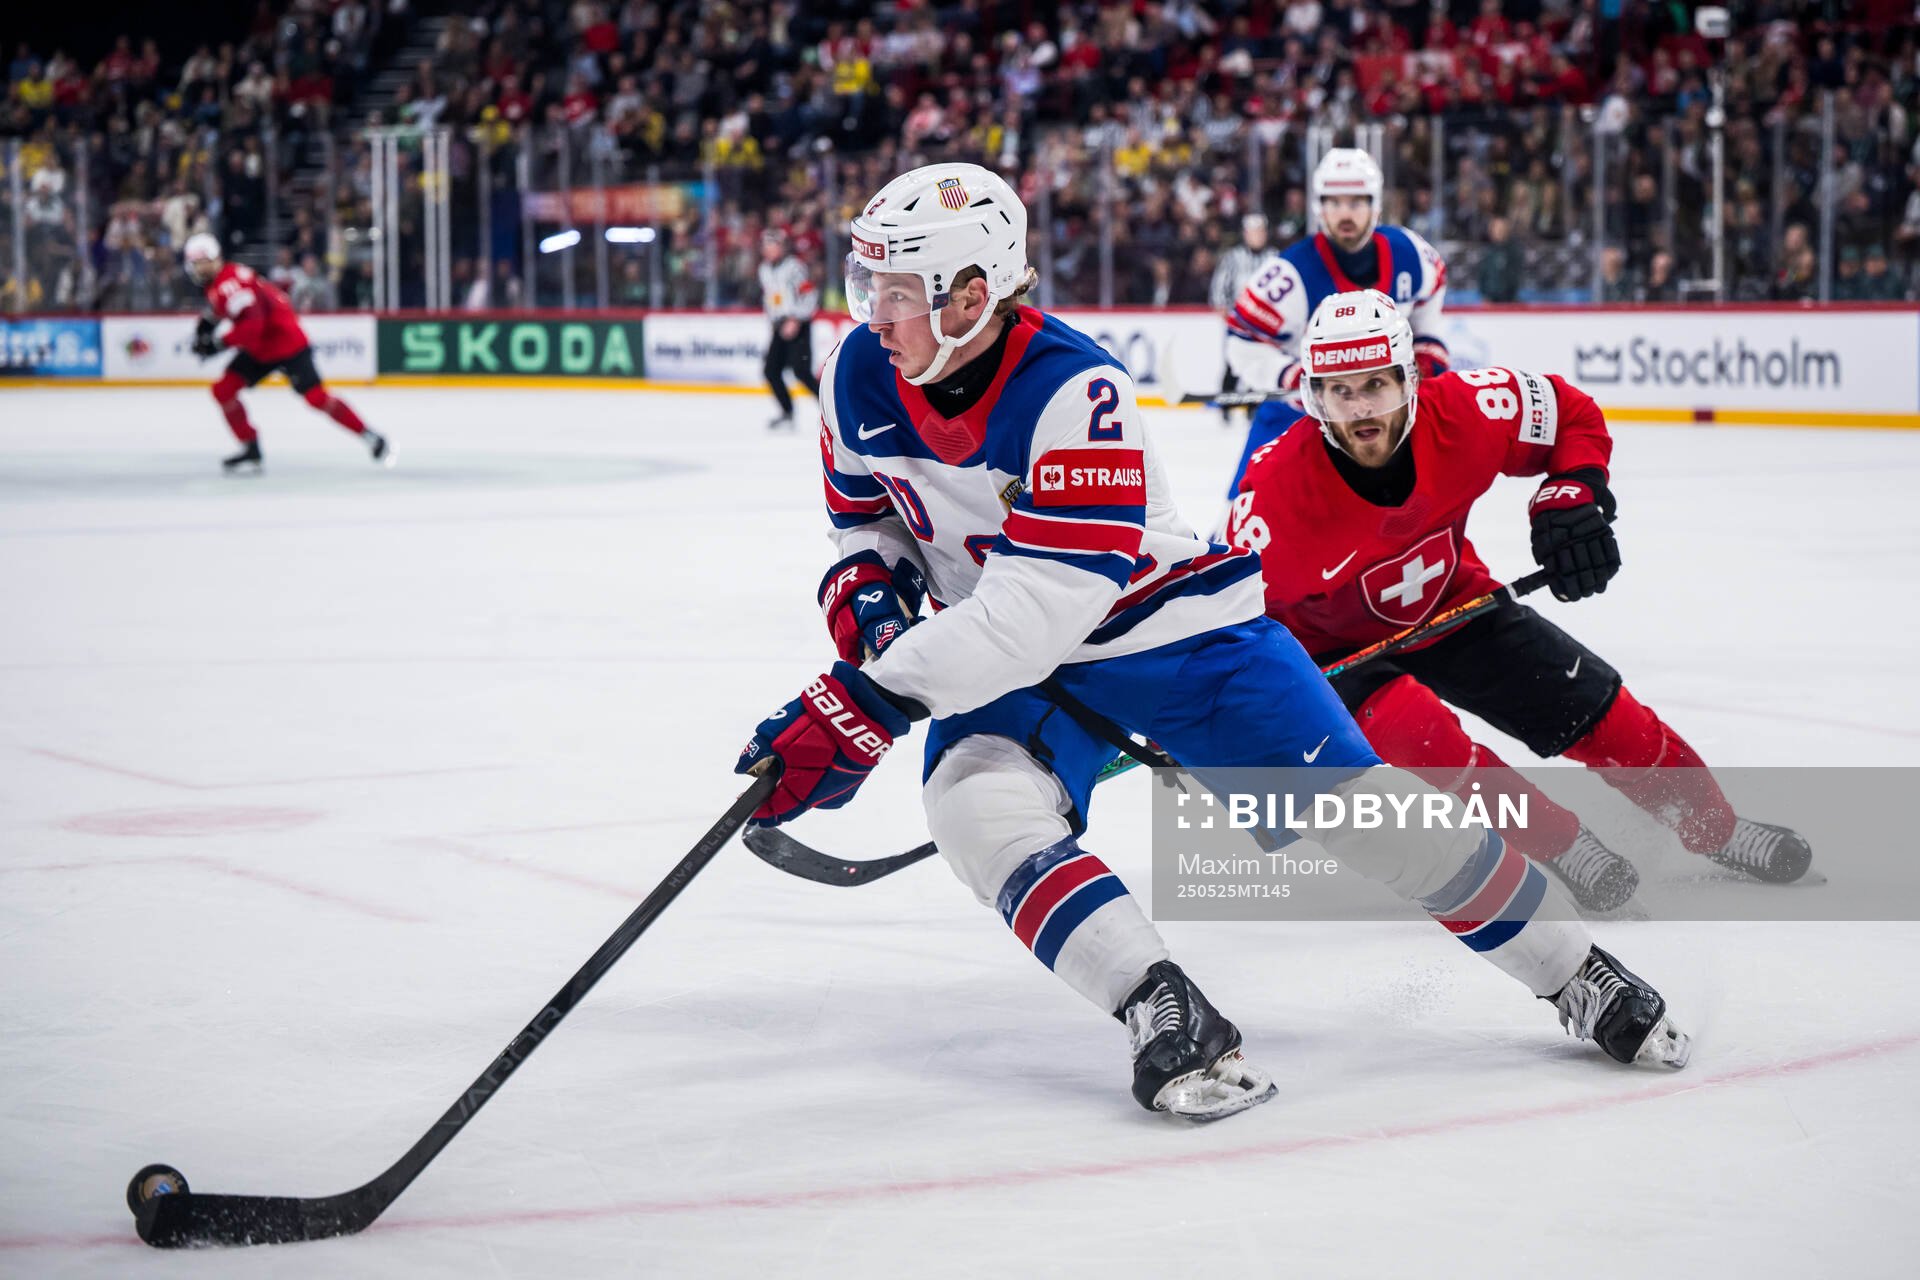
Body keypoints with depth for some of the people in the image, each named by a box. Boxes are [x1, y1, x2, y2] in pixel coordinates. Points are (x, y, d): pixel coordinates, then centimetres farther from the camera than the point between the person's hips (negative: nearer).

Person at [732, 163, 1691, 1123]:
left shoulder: (1074, 394, -31)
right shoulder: (861, 376, -10)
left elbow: (1036, 609, -36)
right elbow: (866, 513, 9)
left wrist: (866, 703, -40)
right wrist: (865, 586, -15)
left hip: (1168, 622, -5)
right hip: (1008, 653, 5)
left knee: (1351, 800, -9)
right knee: (976, 801, -27)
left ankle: (1574, 974, 9)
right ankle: (1164, 1014, -32)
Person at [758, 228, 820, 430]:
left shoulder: (794, 266, -12)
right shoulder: (765, 269, 13)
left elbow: (808, 294, -16)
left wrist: (795, 321, -20)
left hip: (798, 326, -8)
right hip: (780, 327, 8)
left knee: (801, 371, -17)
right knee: (772, 371, 2)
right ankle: (787, 413, 13)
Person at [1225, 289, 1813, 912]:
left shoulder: (1461, 412, -26)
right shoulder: (1277, 492, -34)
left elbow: (1572, 415, -7)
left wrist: (1575, 497, -21)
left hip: (1448, 604, 4)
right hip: (1339, 645, -3)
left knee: (1598, 709, 2)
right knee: (1414, 728, -32)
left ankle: (1717, 829, 26)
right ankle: (1562, 845, -12)